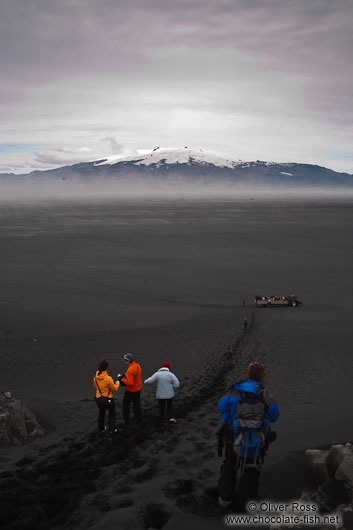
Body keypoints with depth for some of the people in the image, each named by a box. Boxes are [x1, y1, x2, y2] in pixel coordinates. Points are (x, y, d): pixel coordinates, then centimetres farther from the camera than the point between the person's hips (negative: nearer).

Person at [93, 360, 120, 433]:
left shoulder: (95, 377, -12)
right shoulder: (108, 378, -28)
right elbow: (114, 389, -14)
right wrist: (117, 383, 6)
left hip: (99, 398, 5)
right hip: (108, 399, -5)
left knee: (101, 412, 27)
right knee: (112, 413, 21)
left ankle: (101, 428, 39)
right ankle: (111, 429, 27)